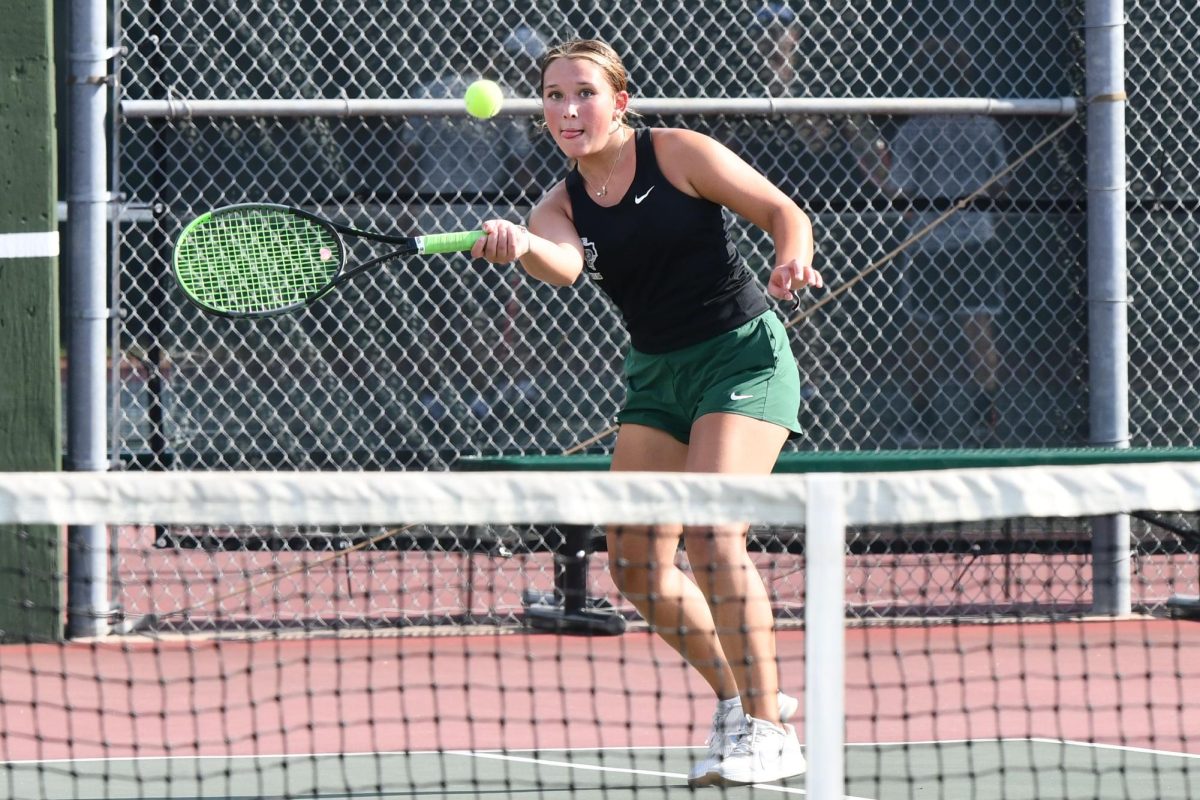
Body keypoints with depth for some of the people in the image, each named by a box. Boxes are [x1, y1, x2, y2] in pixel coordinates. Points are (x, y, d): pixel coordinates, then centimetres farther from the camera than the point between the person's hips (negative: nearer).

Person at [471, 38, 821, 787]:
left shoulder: (678, 155, -8)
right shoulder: (561, 206, 2)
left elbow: (784, 212, -4)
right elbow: (564, 266, -22)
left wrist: (791, 261, -27)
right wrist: (517, 246, -45)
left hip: (744, 354, -6)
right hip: (655, 375, 6)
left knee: (711, 531, -21)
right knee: (636, 564, 0)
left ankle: (767, 731, -15)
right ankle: (739, 695, 21)